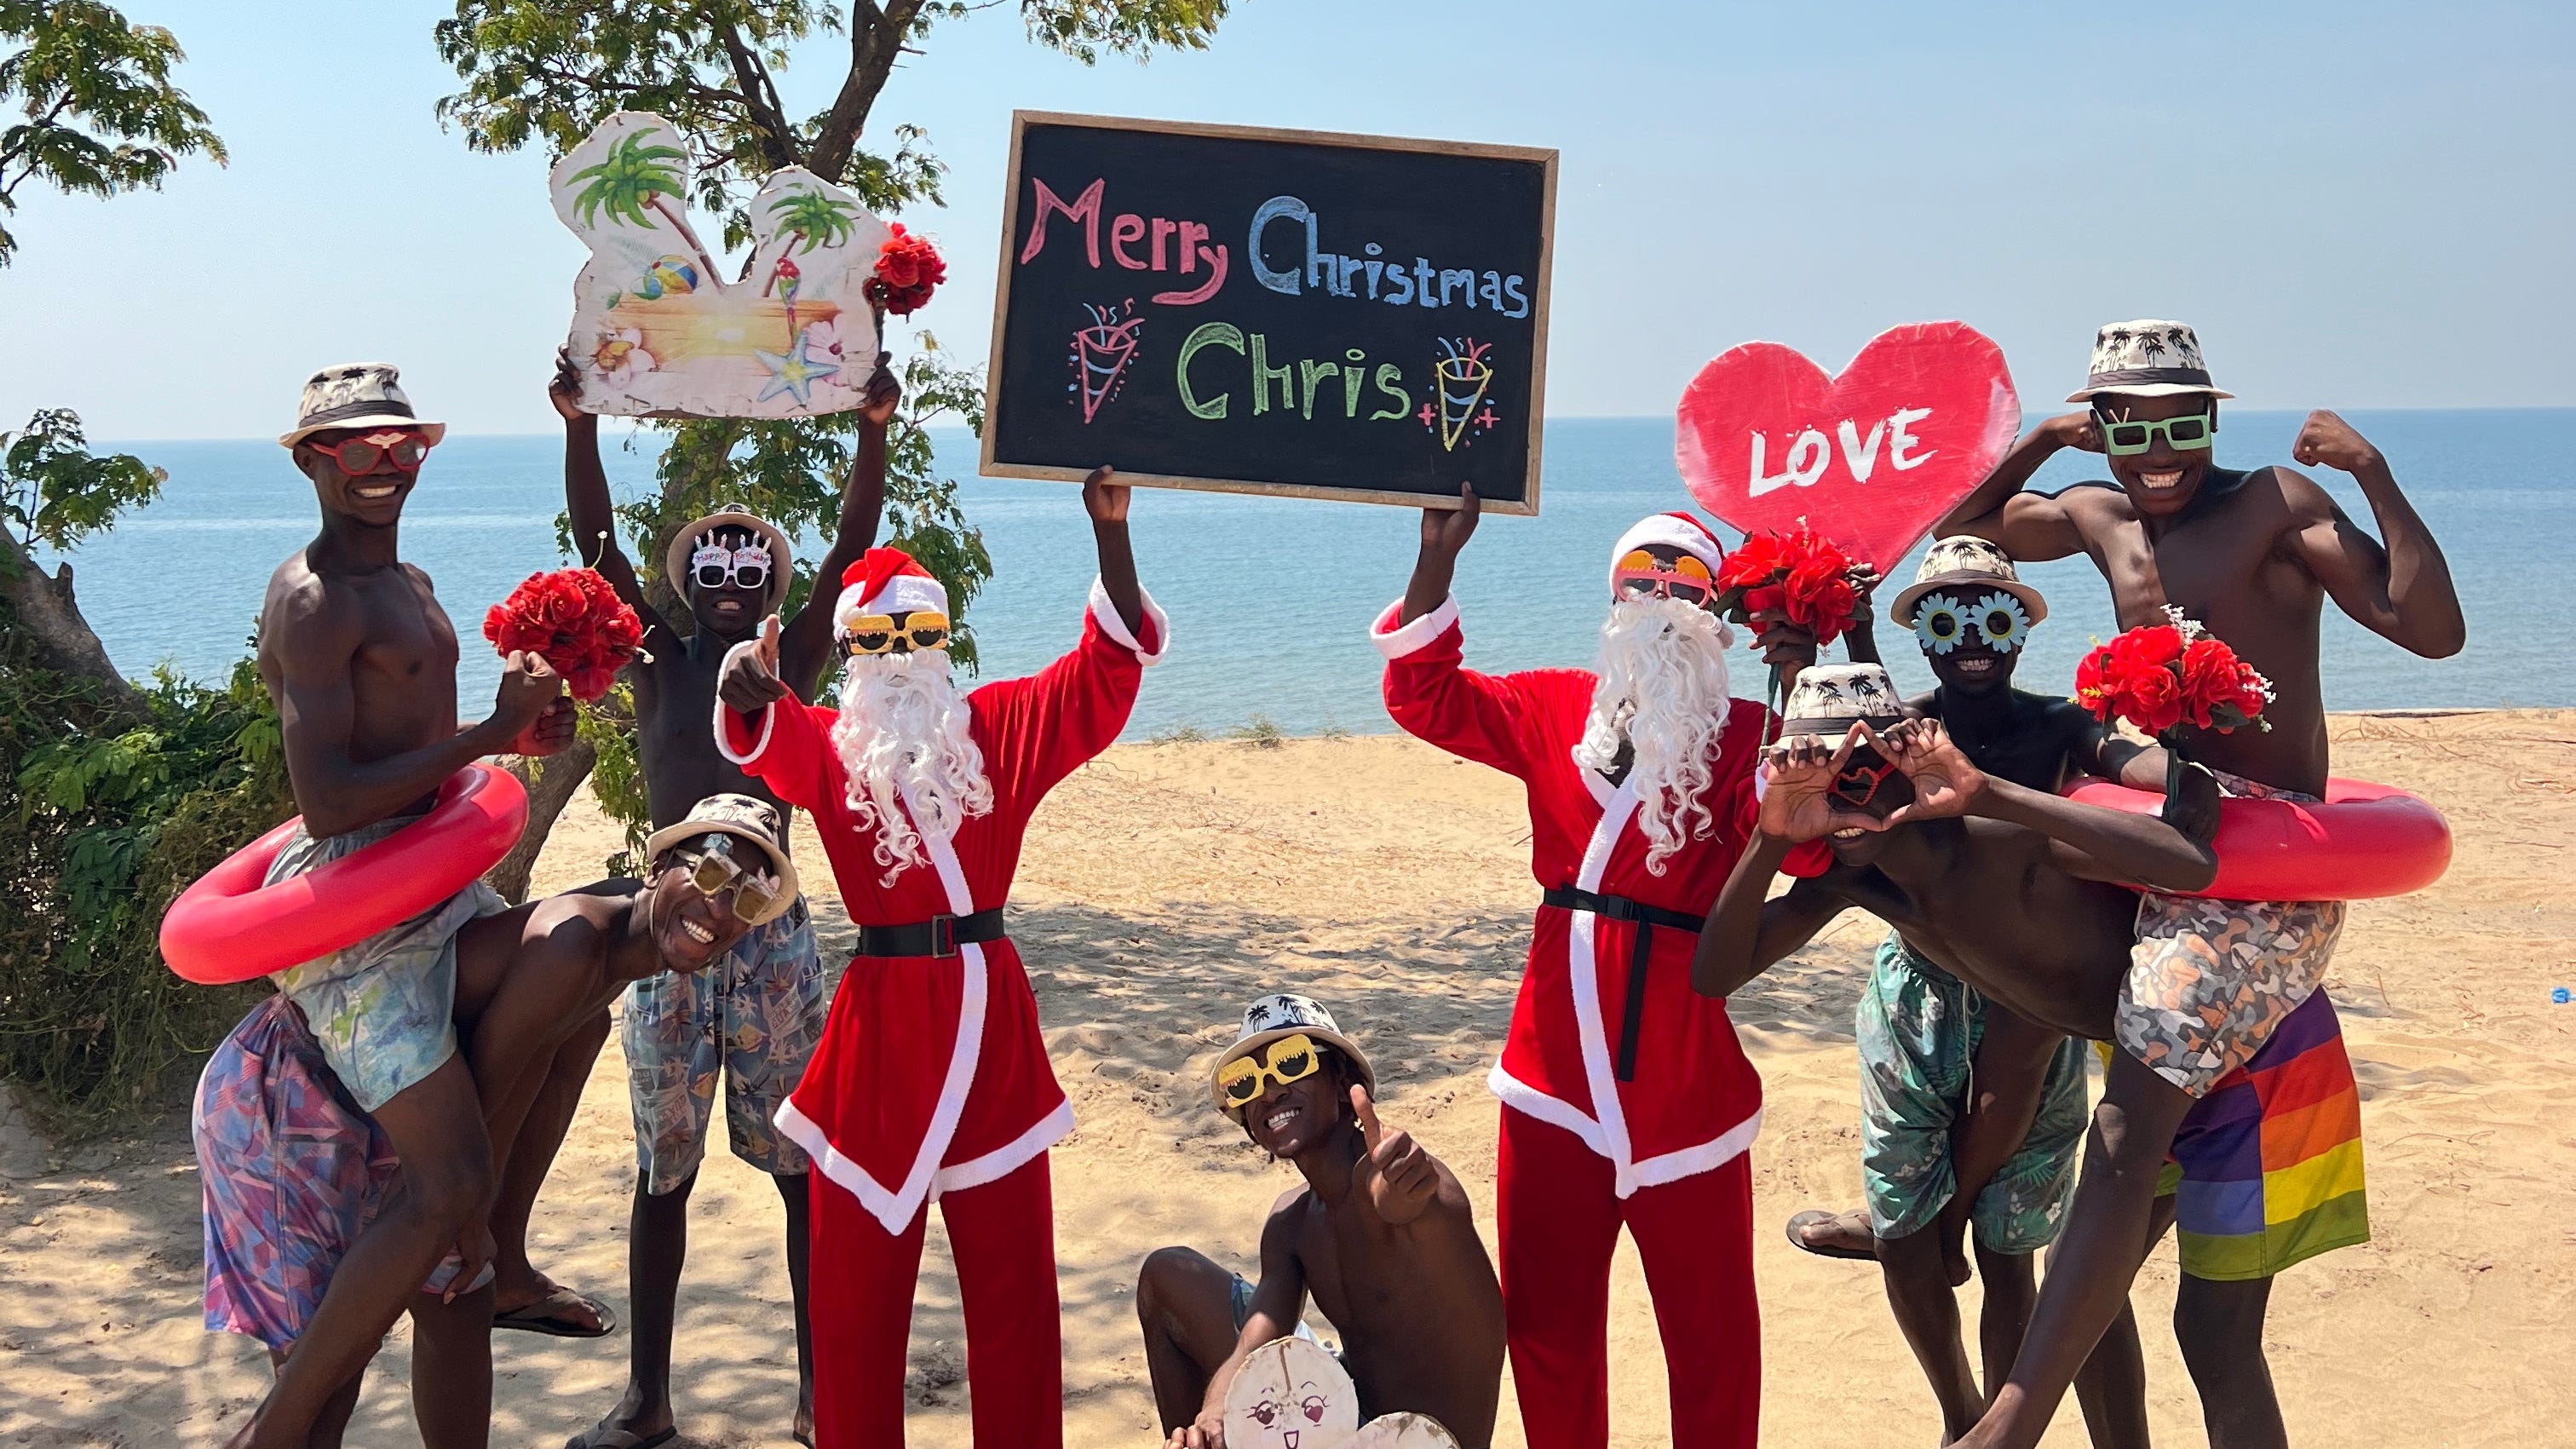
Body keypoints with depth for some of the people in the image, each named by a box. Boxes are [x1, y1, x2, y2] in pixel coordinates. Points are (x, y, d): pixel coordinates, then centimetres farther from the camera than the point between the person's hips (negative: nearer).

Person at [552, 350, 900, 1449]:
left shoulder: (789, 664, 4)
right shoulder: (658, 659, 5)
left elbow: (851, 549, -7)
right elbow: (596, 542, -7)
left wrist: (874, 432, -20)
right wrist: (580, 426, -20)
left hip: (773, 939, 0)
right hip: (669, 938, 1)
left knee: (805, 1168, 4)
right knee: (662, 1172, 10)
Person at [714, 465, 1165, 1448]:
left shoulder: (1002, 728, 4)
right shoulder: (830, 745, 2)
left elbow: (1112, 662, -5)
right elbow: (771, 742, -21)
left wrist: (1110, 532, -19)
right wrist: (748, 695, -45)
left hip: (989, 1012, 1)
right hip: (881, 1021, -1)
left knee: (1011, 1266, 10)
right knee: (859, 1273, 8)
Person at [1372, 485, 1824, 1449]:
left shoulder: (1746, 735, -3)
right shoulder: (1556, 710, 8)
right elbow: (1424, 694, 2)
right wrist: (1438, 557, -7)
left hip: (1682, 1073, -3)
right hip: (1557, 1063, 4)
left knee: (1706, 1314, 8)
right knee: (1546, 1307, 16)